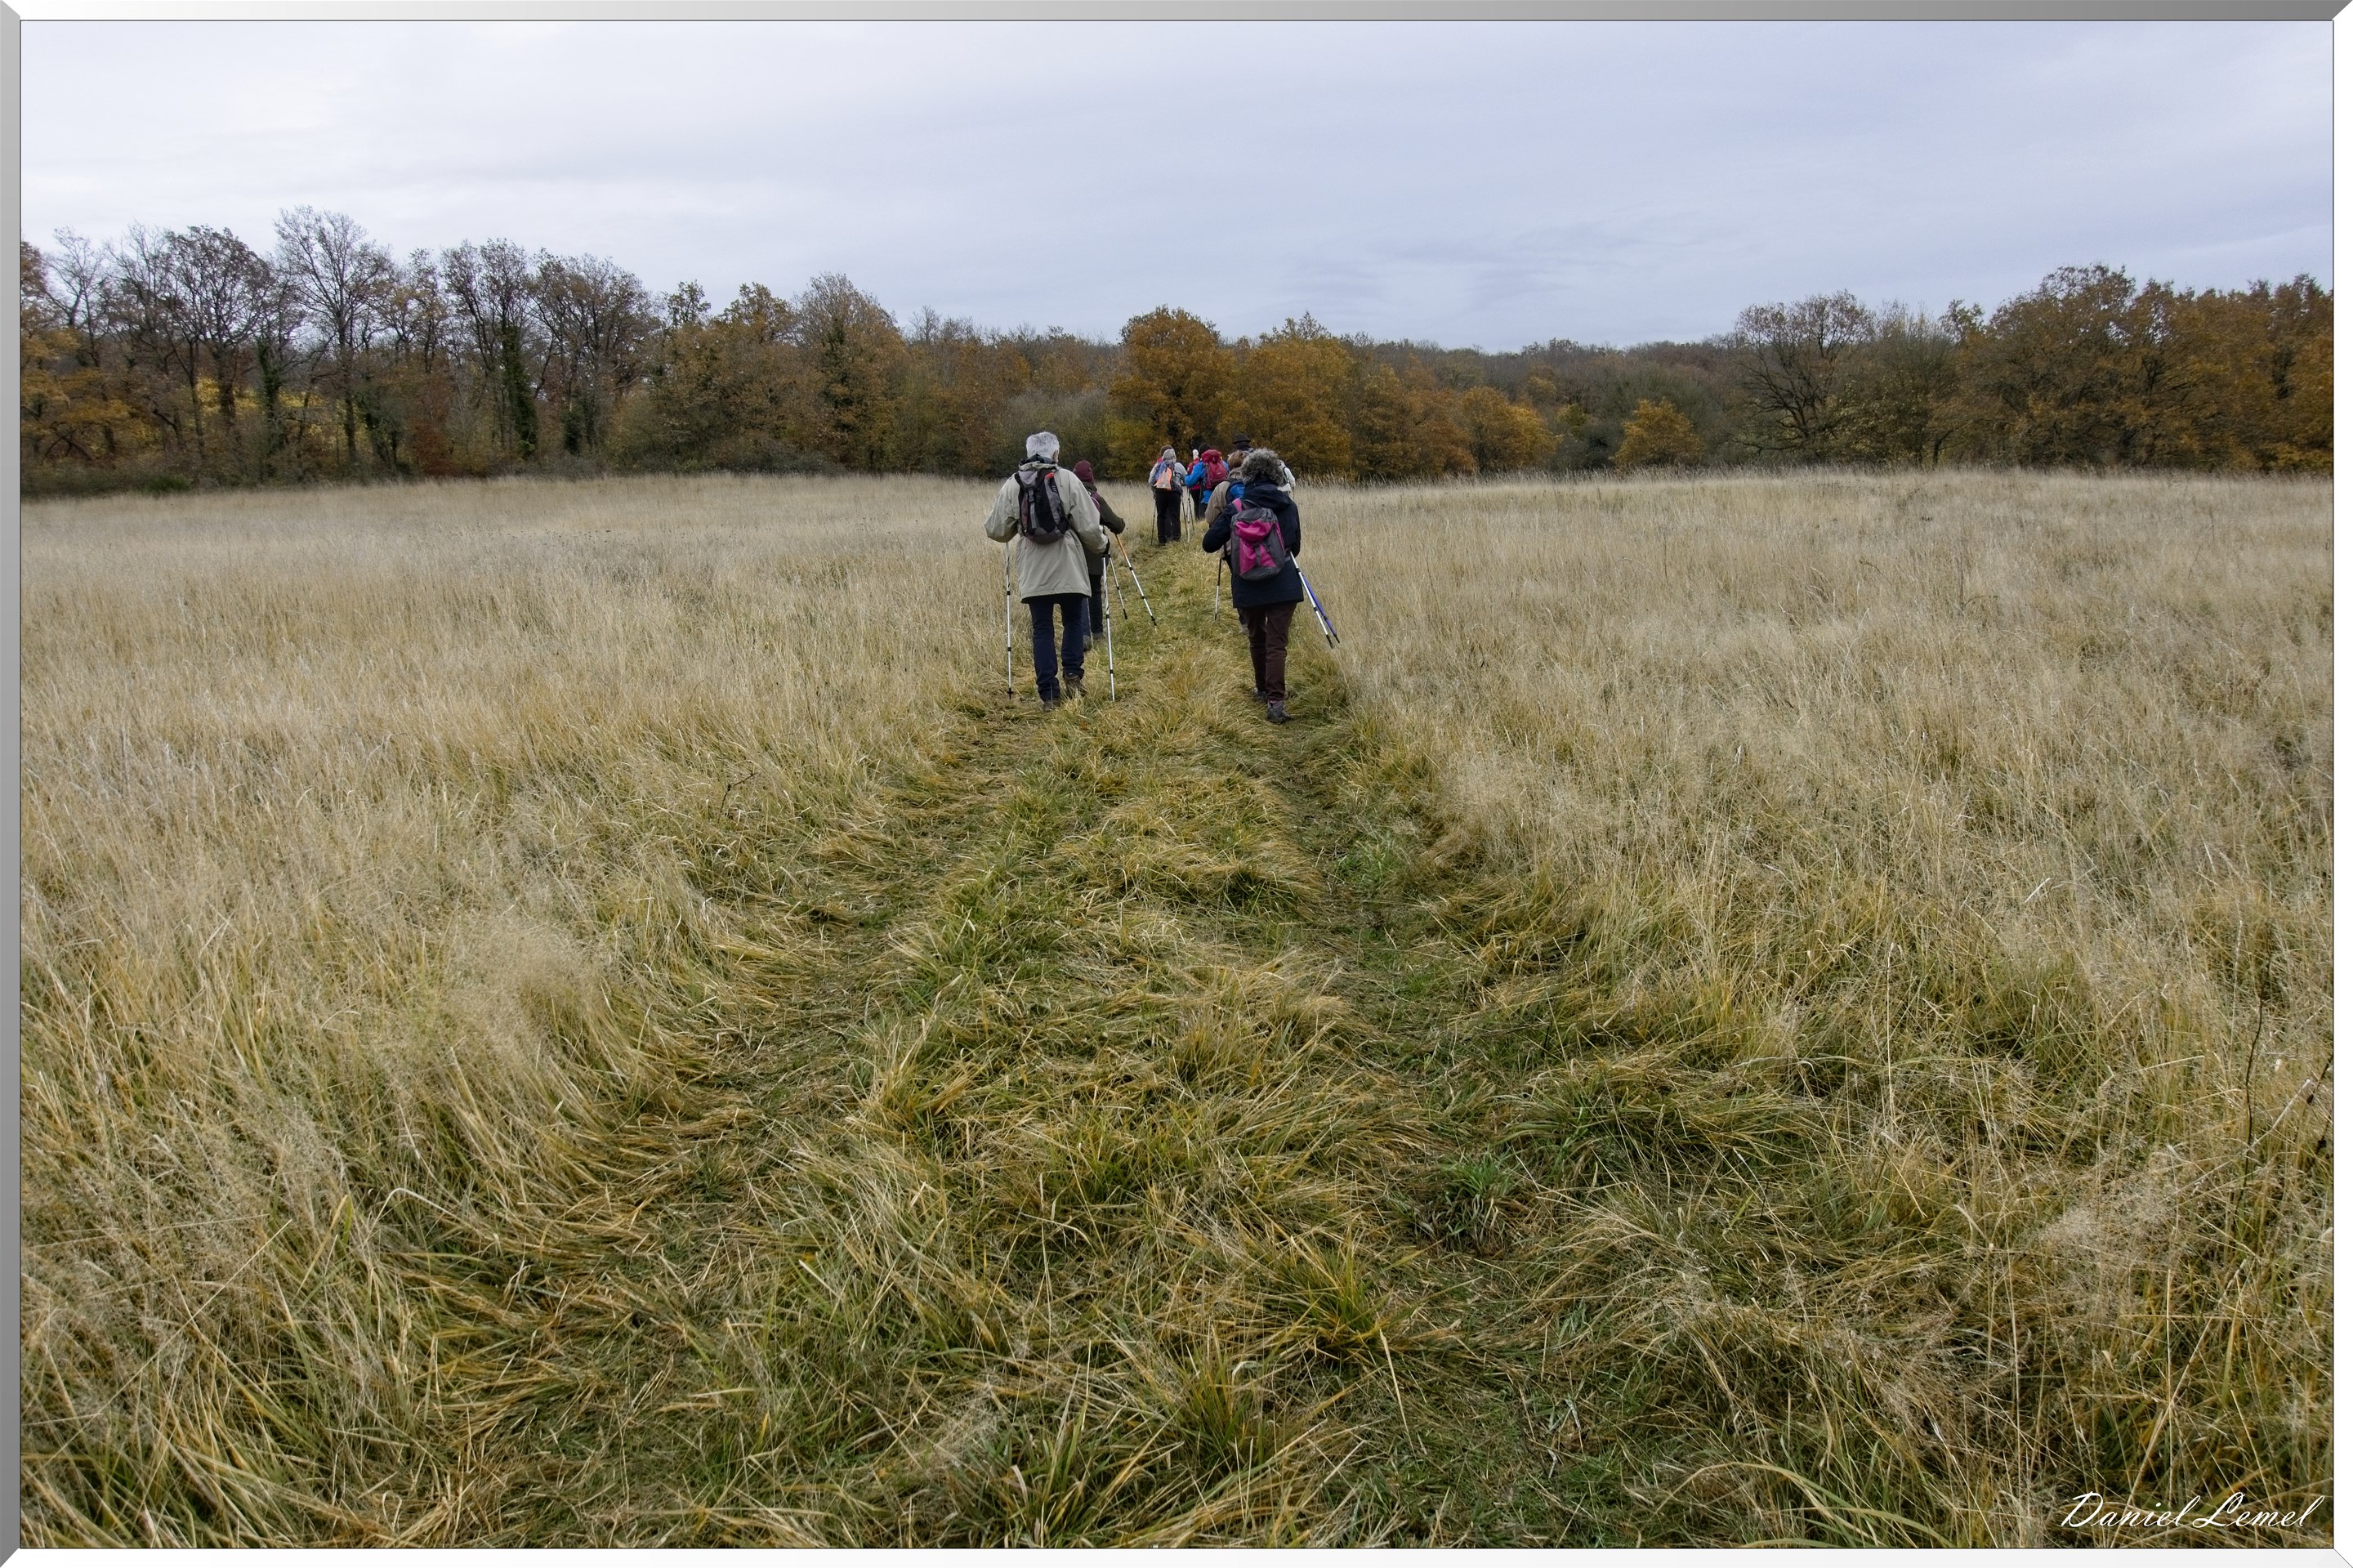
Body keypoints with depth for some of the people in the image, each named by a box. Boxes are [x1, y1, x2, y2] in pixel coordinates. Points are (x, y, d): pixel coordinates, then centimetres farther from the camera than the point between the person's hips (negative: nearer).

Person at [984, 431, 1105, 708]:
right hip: (1069, 568, -1)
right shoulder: (1067, 479, -4)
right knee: (1074, 620, 17)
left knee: (1041, 629, 6)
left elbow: (997, 531, 5)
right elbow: (1088, 527, -4)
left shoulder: (1012, 485, 2)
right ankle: (1073, 675, 5)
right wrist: (1099, 547, 16)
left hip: (1033, 573, 2)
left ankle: (1049, 693, 4)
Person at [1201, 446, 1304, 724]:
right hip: (1283, 585, 0)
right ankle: (1275, 702, -16)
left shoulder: (1236, 507, -5)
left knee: (1257, 639, 20)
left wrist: (1219, 520, 14)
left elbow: (1209, 544, -3)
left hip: (1248, 587, 0)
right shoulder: (1288, 506, 2)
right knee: (1277, 643, -4)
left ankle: (1264, 690, 33)